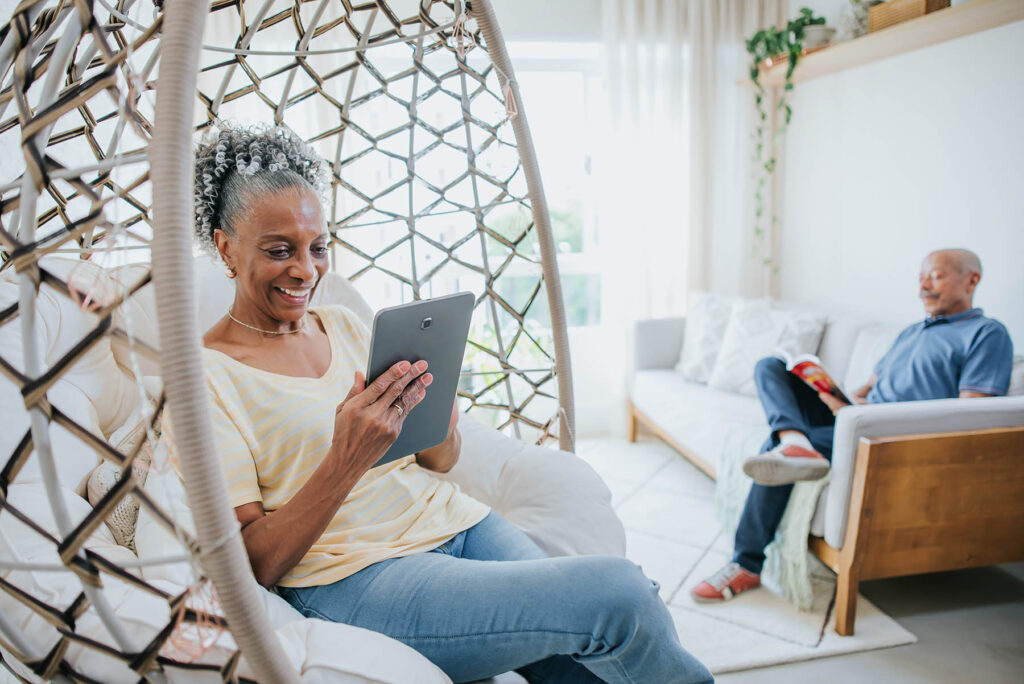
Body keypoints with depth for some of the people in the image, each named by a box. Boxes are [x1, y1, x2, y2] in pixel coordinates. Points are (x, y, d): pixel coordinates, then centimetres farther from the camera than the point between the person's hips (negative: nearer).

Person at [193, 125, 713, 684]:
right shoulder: (207, 376, -5)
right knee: (618, 593, -20)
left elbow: (442, 461, 12)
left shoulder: (344, 326, 12)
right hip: (353, 576, -5)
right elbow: (255, 564, -10)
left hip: (454, 522, 6)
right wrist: (346, 461, -25)